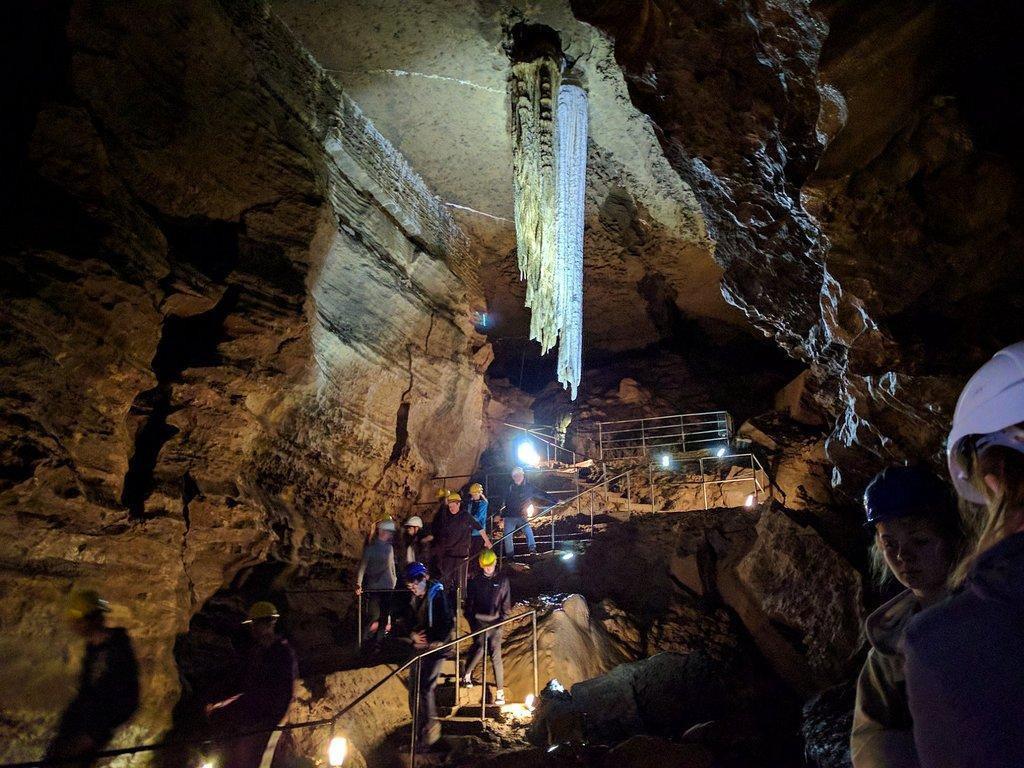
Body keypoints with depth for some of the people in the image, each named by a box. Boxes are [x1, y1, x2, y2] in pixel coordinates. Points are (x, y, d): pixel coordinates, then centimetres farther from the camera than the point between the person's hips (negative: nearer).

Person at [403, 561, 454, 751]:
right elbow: (409, 620, 14)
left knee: (425, 689, -12)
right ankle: (418, 731, 24)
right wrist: (412, 634, -5)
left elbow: (449, 624, -18)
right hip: (419, 647, 7)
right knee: (414, 688, 9)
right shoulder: (414, 599, 6)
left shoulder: (437, 597, -16)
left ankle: (431, 728, 6)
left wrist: (436, 642, -22)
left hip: (435, 649, -7)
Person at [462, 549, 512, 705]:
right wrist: (471, 619, 1)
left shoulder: (502, 580, 3)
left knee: (496, 656, -3)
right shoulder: (474, 581, 2)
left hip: (495, 622, 0)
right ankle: (467, 672, 21)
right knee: (479, 650, -11)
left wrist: (503, 618, -2)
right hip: (478, 621, 0)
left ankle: (500, 691, 5)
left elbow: (506, 603, 6)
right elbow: (469, 602, 7)